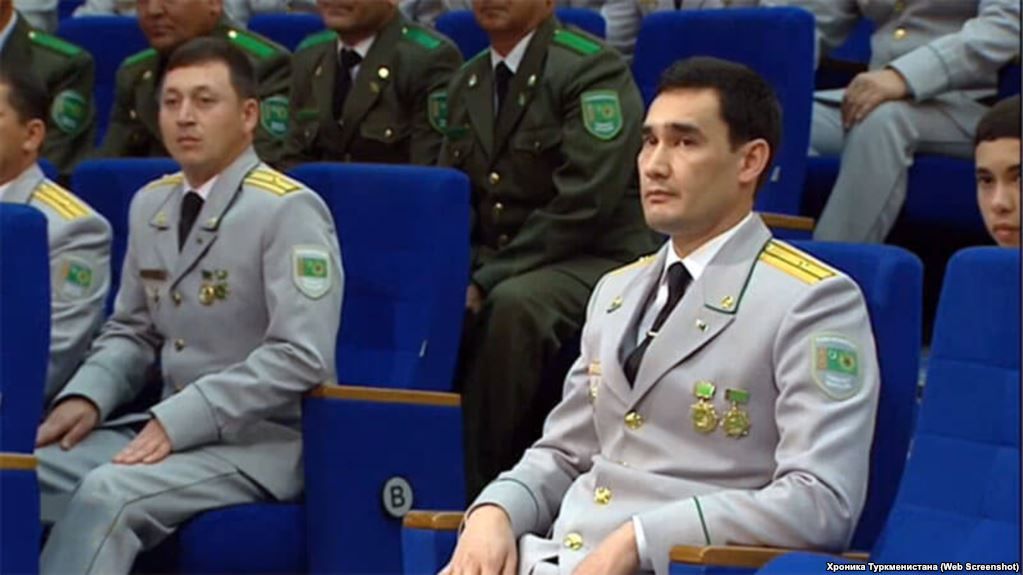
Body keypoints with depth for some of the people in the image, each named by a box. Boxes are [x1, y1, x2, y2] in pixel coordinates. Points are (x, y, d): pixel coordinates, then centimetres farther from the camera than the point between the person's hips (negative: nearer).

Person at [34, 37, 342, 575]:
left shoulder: (288, 210, -11)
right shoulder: (149, 204, 12)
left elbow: (300, 356, -19)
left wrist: (178, 420, -22)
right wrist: (86, 396, -1)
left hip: (264, 439, -7)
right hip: (171, 428, 7)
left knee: (108, 492, -31)